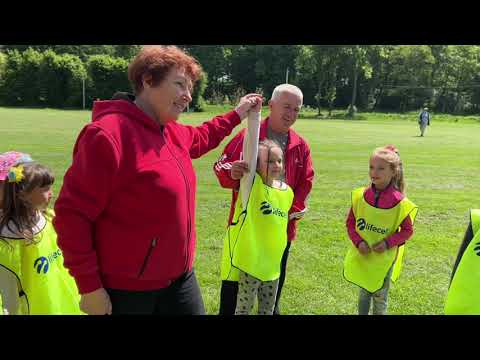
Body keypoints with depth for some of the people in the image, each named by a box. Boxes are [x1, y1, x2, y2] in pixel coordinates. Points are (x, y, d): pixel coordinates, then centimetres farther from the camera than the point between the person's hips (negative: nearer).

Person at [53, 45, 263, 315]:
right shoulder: (108, 134, -22)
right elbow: (72, 214, -21)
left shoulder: (172, 132, 4)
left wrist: (236, 115, 27)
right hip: (126, 288, -7)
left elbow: (200, 137, 29)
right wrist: (90, 287, -18)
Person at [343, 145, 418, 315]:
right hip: (362, 256, 2)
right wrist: (358, 242, -14)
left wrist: (388, 243, -19)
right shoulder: (360, 196, -10)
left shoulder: (399, 202, -17)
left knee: (380, 298, 14)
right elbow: (350, 223, 0)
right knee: (364, 293, 19)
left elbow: (407, 230, -6)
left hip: (384, 258, -2)